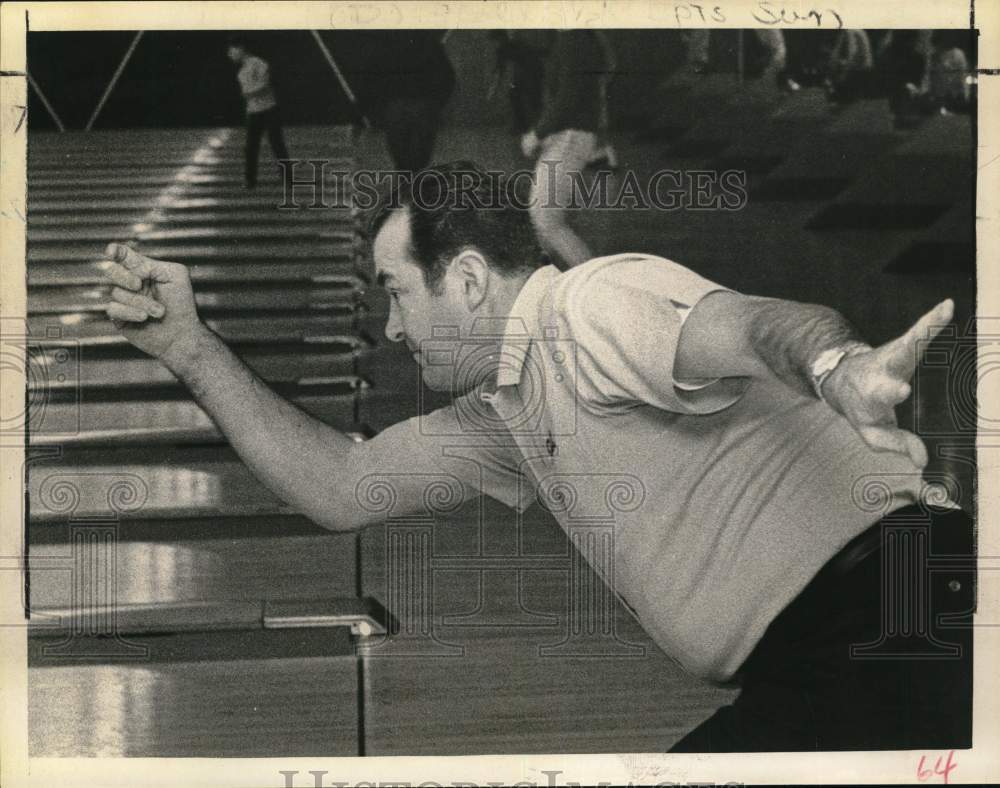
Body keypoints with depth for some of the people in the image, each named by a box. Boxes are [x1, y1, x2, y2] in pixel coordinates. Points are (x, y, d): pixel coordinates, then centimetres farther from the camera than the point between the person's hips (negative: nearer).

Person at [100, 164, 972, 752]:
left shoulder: (595, 303, -9)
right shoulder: (504, 413, 20)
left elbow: (754, 323, -28)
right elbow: (339, 488, 21)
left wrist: (836, 367, -52)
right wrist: (191, 347, 19)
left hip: (879, 590, -8)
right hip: (795, 672, 8)